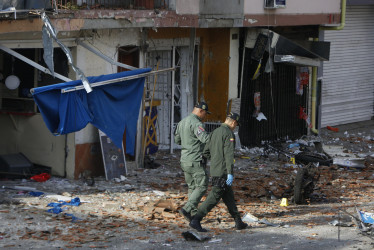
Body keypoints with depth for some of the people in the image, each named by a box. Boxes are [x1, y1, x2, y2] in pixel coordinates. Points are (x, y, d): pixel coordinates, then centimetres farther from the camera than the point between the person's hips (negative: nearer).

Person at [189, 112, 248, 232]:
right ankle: (195, 220, -11)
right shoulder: (229, 134, -13)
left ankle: (238, 222, 20)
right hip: (222, 172, -9)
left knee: (229, 196, 14)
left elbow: (206, 152, 15)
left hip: (214, 170, 9)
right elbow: (229, 154, -21)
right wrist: (230, 173, -24)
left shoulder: (215, 132, 13)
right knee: (214, 197, -7)